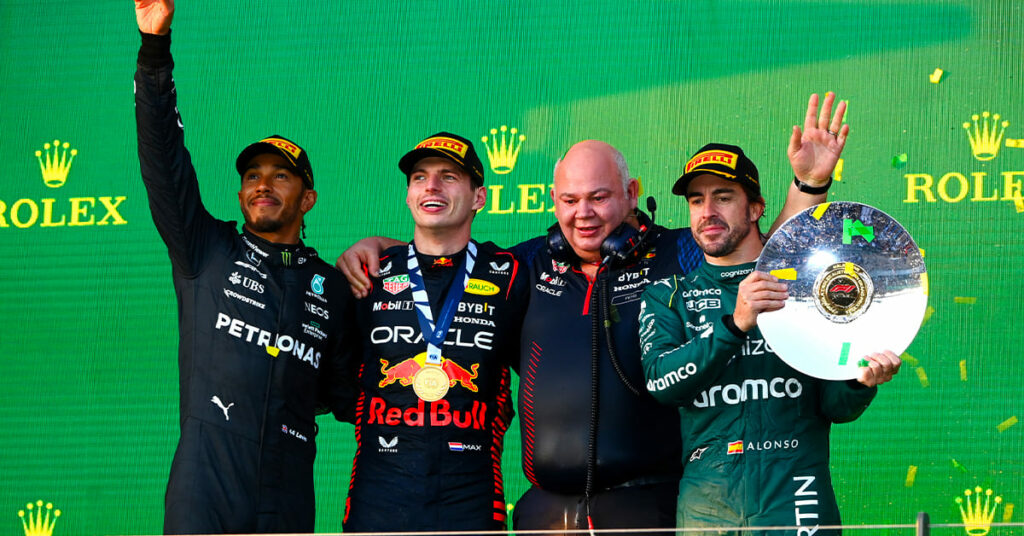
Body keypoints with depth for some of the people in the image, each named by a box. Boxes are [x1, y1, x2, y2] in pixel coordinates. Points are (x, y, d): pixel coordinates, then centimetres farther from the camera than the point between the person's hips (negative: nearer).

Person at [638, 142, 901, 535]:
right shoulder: (667, 296, 14)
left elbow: (834, 407, 9)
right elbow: (660, 381, -6)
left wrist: (860, 383, -14)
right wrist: (735, 325, -19)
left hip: (795, 496, -1)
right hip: (706, 502, 1)